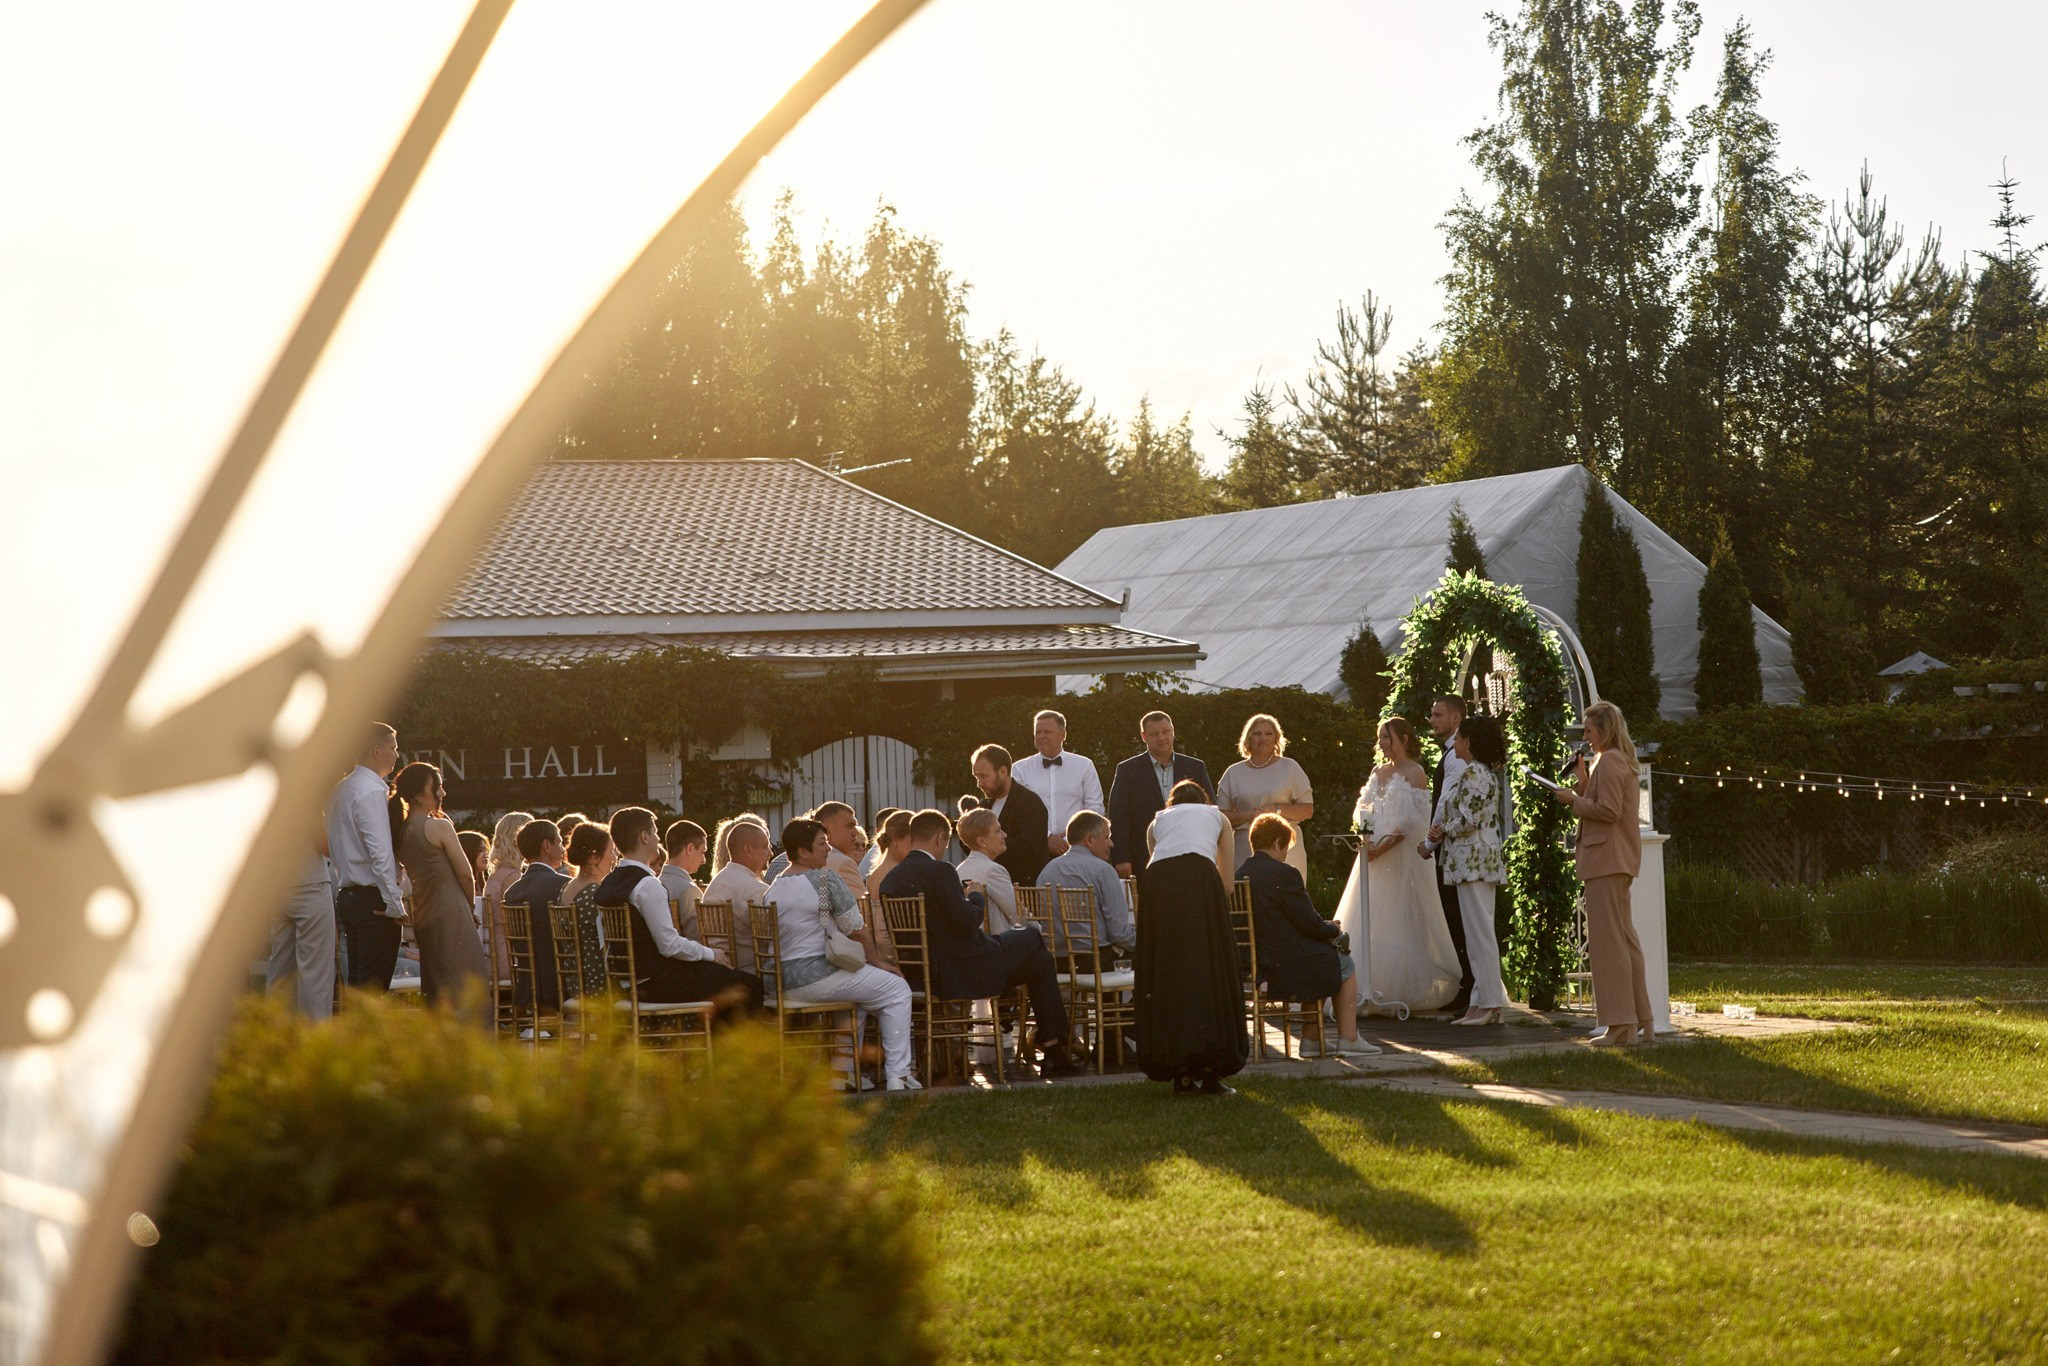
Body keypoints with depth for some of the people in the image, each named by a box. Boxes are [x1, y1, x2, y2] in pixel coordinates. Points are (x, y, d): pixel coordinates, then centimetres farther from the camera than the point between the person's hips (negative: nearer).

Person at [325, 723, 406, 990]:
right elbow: (381, 853, -20)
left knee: (357, 983, 11)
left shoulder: (340, 790, 16)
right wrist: (395, 904, -18)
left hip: (347, 895, 9)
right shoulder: (371, 791, -13)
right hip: (372, 898, -9)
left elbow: (328, 846, 20)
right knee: (373, 987, -9)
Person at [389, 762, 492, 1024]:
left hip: (422, 917, 8)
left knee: (435, 988, 11)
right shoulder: (439, 827, -11)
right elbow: (466, 873, -7)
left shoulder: (401, 831, 10)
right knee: (466, 987, -8)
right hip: (451, 913, -8)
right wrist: (471, 906, 11)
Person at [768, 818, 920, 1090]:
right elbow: (856, 930, -10)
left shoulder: (774, 889, 10)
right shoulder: (826, 879, -11)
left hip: (784, 983, 8)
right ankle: (897, 1075, -4)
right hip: (816, 975, -8)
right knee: (897, 989, 3)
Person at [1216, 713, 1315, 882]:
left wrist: (1277, 810, -10)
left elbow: (1308, 810, 5)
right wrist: (1247, 815, -9)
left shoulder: (1289, 768, 9)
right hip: (1245, 854, 1)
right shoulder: (1234, 773, 13)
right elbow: (1222, 816, 9)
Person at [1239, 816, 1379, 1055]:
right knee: (1344, 963, 16)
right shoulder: (1284, 874, -17)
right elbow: (1310, 924, -15)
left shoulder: (1239, 876, 6)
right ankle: (1348, 1038, 17)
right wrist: (1335, 931, 6)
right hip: (1288, 969, -8)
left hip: (1253, 969, 8)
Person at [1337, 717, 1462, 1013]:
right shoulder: (1379, 772, 16)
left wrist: (1384, 845, -20)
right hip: (1374, 853, 8)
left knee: (1399, 921, -6)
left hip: (1402, 854, -7)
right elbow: (1363, 808, 13)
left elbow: (1413, 820, -14)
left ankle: (1405, 992, -1)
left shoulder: (1415, 773, -6)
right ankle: (1372, 991, 6)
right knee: (1370, 922, 4)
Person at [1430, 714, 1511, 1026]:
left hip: (1472, 858, -10)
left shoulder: (1473, 773, -13)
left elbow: (1469, 818, -20)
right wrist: (1442, 832, 9)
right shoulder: (1488, 772, 18)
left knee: (1479, 932, -9)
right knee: (1480, 932, 10)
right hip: (1485, 859, 10)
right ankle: (1485, 1002, 11)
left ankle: (1488, 1003, -8)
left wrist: (1442, 831, -4)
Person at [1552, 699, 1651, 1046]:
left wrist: (1574, 799, -9)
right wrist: (1583, 783, 11)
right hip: (1620, 861, 11)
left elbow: (1608, 810, -20)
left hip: (1606, 860, -11)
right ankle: (1642, 1022, 15)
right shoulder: (1620, 761, 19)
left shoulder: (1608, 762, -12)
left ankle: (1622, 1025, -8)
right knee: (1624, 940, 13)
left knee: (1608, 940, -8)